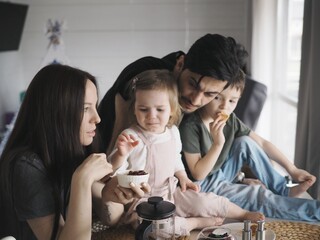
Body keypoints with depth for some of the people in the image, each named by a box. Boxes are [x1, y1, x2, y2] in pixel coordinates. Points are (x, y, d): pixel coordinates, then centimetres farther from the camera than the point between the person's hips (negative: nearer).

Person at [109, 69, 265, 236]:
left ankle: (245, 215, 27)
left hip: (171, 193, 6)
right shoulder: (130, 137, -20)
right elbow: (113, 170, -23)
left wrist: (183, 177, 6)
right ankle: (197, 222, -12)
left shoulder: (173, 131, 0)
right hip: (143, 202, -5)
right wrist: (121, 154, -42)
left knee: (208, 201, -1)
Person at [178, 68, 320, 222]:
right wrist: (218, 143, -34)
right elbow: (198, 174, -23)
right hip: (204, 185, -7)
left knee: (246, 143, -8)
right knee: (258, 194, -17)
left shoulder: (230, 119, -6)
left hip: (220, 174, 7)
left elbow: (262, 143, 2)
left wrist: (292, 169, -2)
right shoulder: (191, 126, -26)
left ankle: (284, 191, 0)